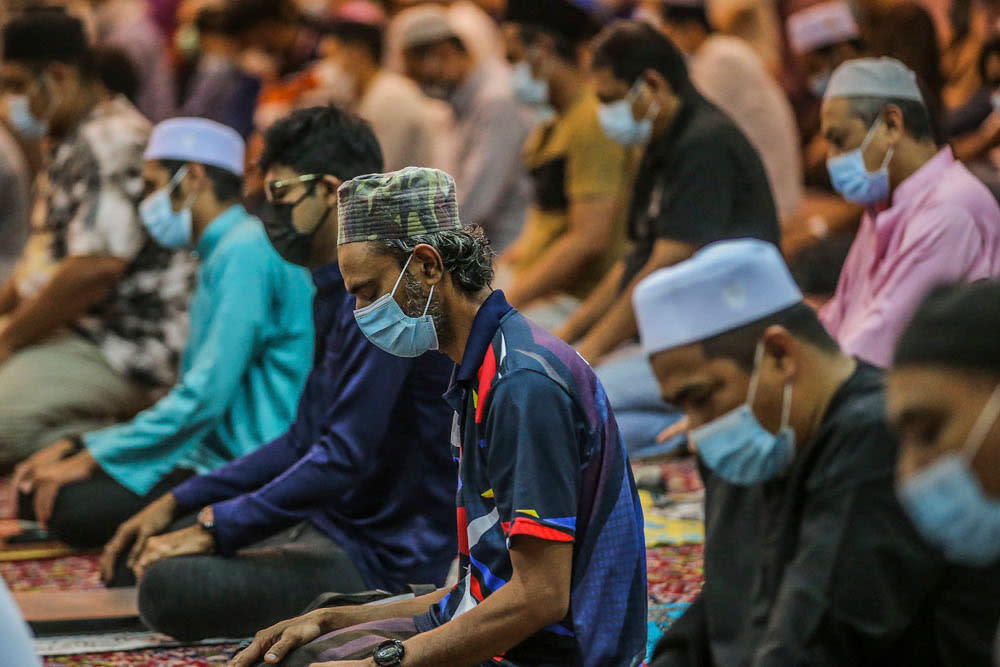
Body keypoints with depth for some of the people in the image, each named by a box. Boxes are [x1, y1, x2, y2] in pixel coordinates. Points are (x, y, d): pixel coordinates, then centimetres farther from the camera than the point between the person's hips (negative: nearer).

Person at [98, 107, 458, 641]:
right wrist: (178, 503, 14)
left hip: (385, 556, -11)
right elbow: (305, 442, 21)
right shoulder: (337, 292, 15)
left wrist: (214, 528, -19)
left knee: (168, 588, -27)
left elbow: (347, 457, -25)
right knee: (136, 554, 11)